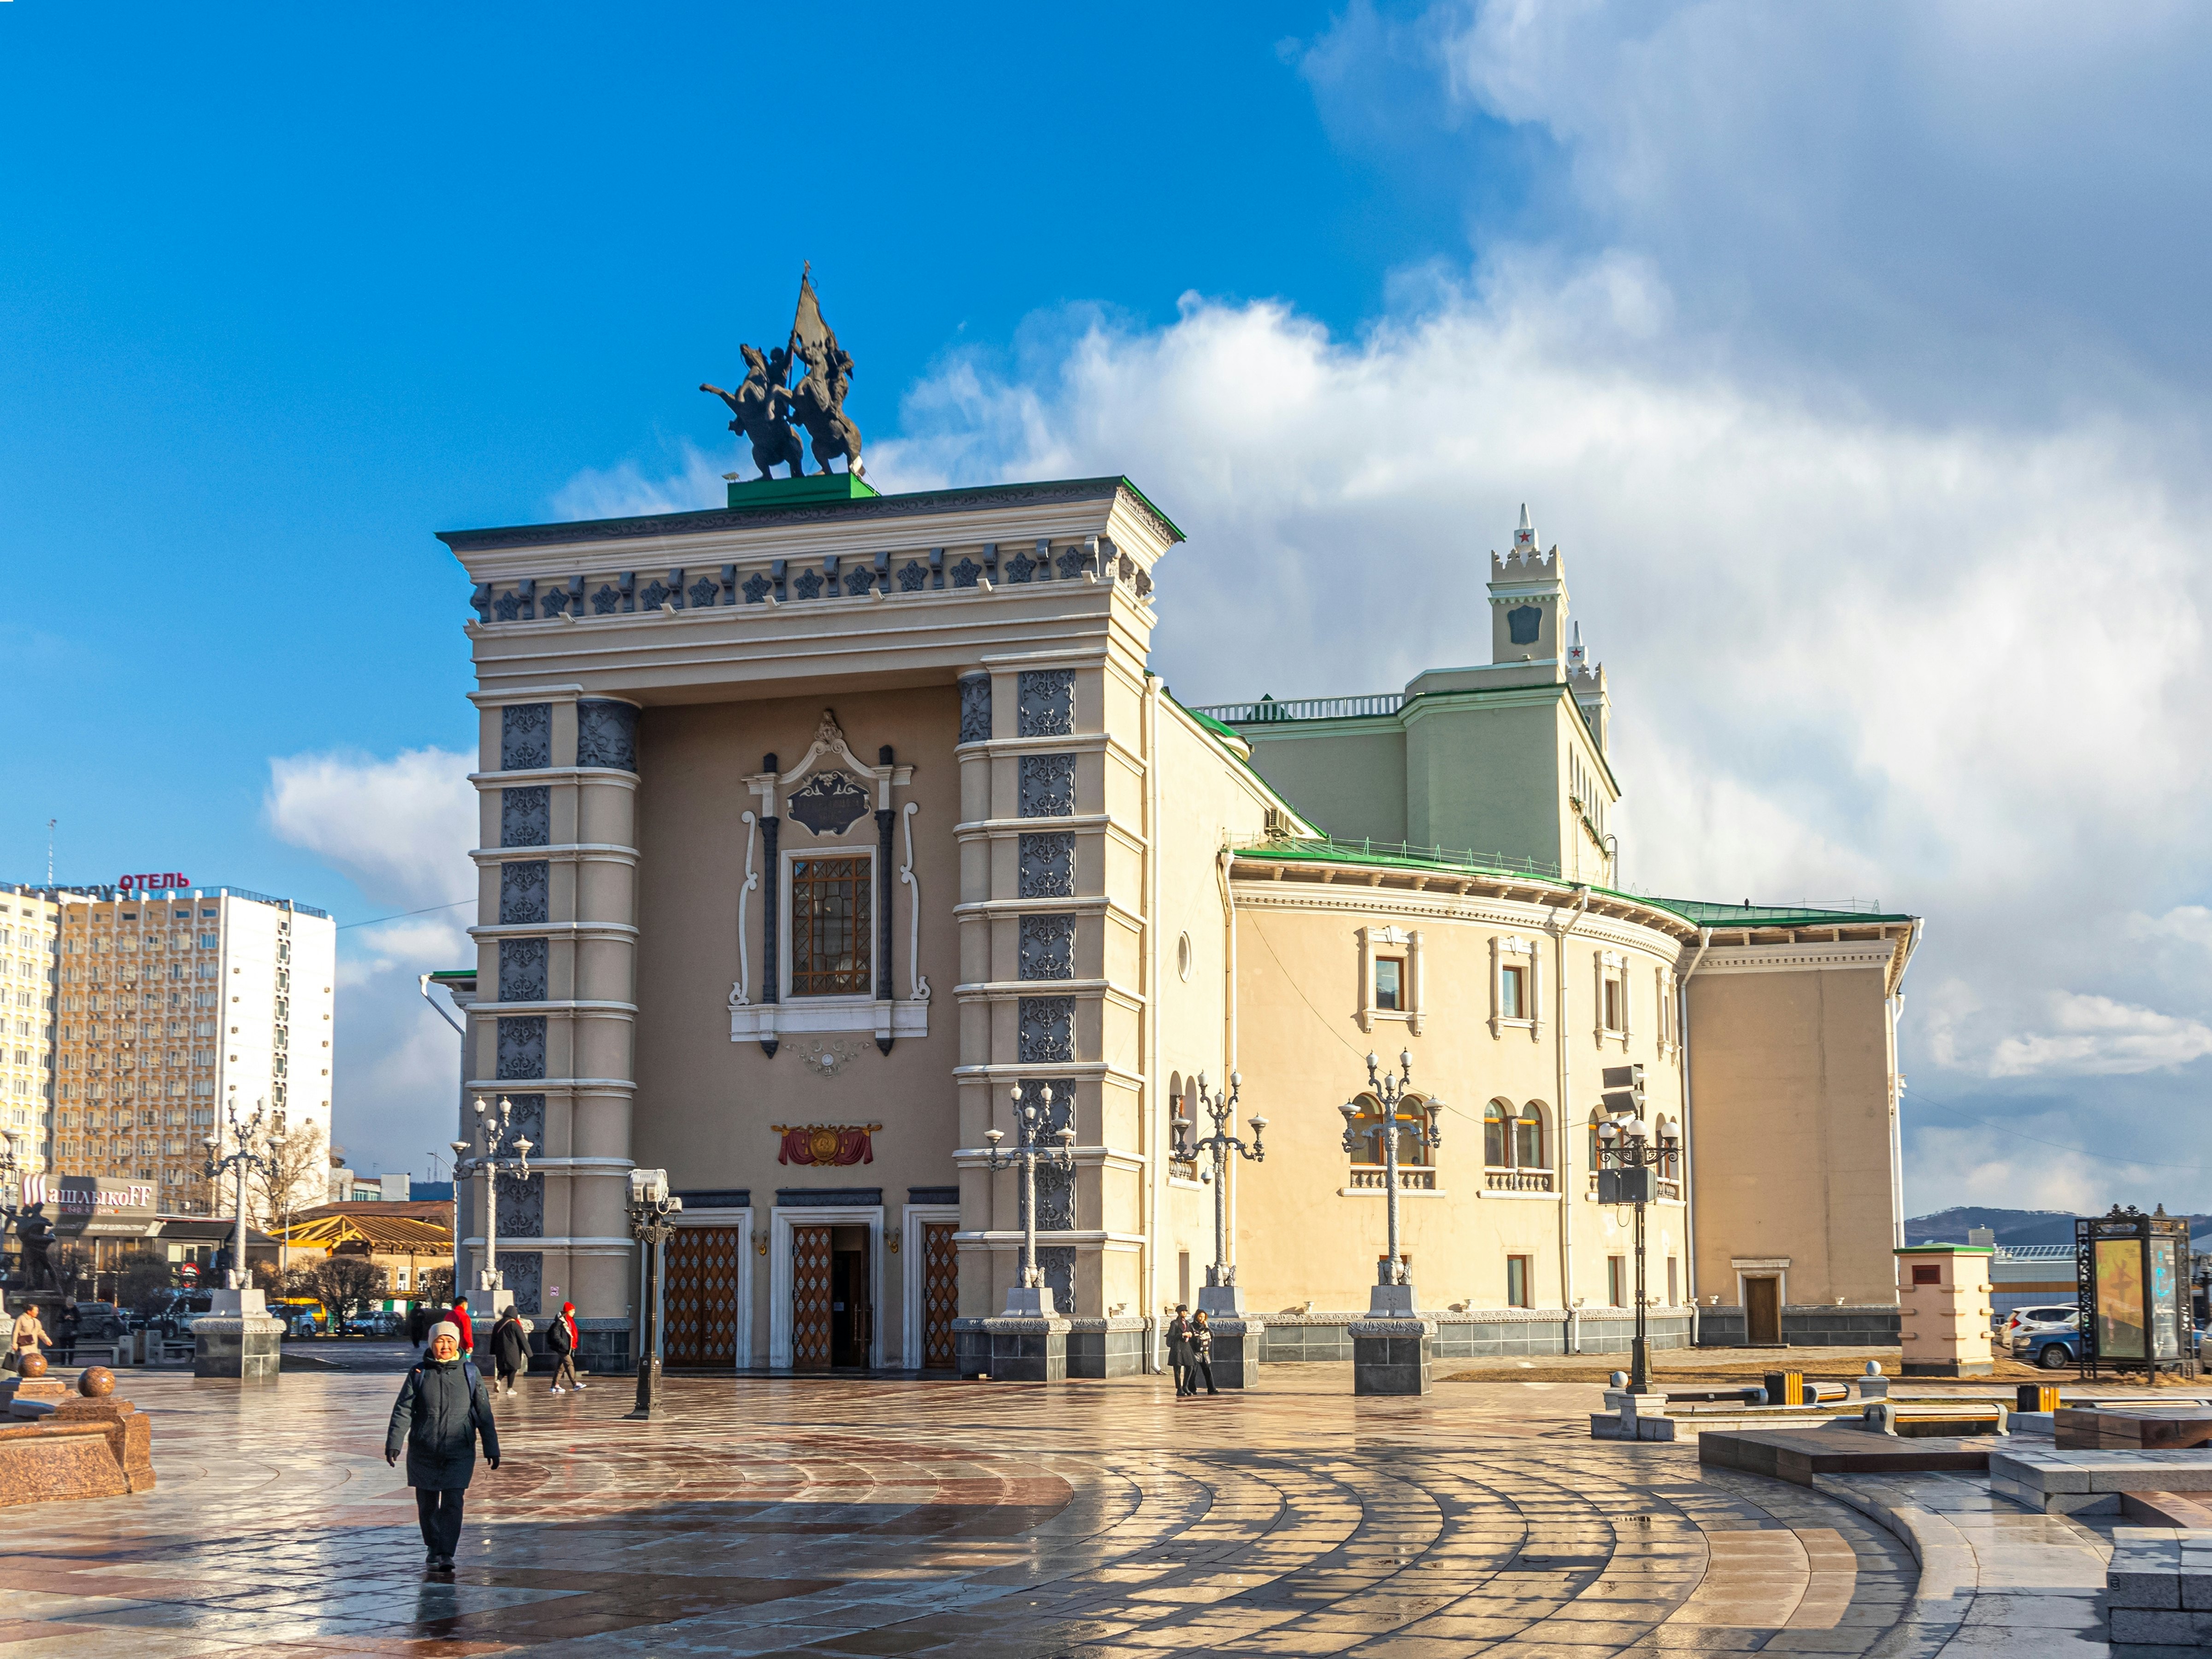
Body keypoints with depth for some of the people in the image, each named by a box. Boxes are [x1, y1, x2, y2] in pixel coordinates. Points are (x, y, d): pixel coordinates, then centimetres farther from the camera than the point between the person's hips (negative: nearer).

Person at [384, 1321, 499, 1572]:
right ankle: (433, 1547, 31)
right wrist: (393, 1443, -9)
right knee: (426, 1504, 11)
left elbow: (483, 1413, 5)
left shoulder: (469, 1372, 2)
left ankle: (446, 1554, -9)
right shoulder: (419, 1373, 1)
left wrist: (492, 1448, 5)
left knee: (452, 1503, -11)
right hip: (423, 1452, 1)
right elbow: (403, 1411, 0)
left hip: (459, 1452, -1)